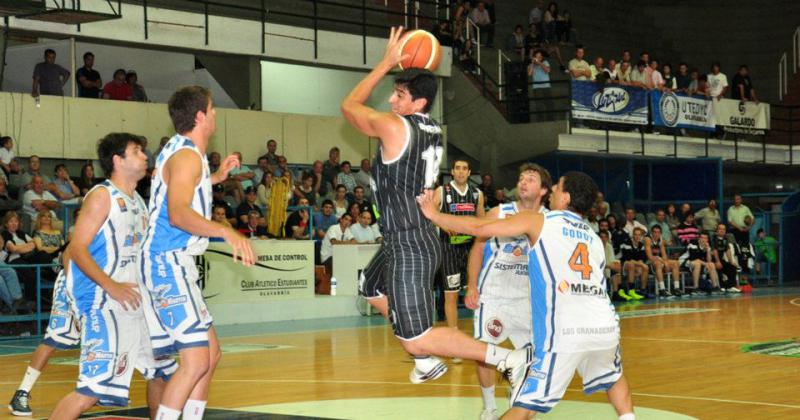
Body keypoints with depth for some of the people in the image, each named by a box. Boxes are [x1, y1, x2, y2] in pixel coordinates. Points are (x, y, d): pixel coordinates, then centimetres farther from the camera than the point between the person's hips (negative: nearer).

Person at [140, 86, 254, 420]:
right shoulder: (187, 155, -15)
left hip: (171, 263, 11)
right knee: (196, 361, -15)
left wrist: (215, 177, 36)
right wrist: (227, 233, -40)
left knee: (210, 352, 14)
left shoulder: (180, 150, 15)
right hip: (169, 263, -11)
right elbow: (177, 213, -30)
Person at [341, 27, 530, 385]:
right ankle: (426, 360, 34)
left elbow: (349, 106, 0)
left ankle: (509, 358, -11)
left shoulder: (393, 126, -18)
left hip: (408, 246, -10)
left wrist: (385, 64, 3)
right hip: (419, 238, 10)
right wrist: (410, 72, 16)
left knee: (416, 340, -9)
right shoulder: (433, 129, 6)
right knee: (372, 290, 34)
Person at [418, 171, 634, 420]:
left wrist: (434, 215, 20)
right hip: (605, 326, 5)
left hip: (564, 331, -4)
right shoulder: (595, 239, 25)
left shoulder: (539, 221, 10)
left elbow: (479, 228, 7)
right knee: (613, 376, 36)